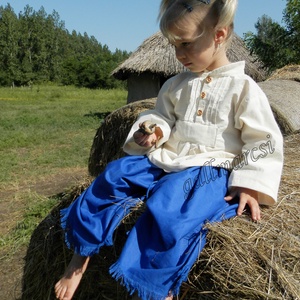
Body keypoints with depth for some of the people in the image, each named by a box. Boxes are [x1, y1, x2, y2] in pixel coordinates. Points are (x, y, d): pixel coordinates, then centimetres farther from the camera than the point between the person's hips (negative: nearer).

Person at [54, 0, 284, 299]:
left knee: (168, 203, -35)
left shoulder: (243, 88, -3)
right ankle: (80, 255, 2)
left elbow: (265, 141, -2)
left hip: (208, 170, -6)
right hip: (165, 160, 6)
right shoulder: (176, 85, 12)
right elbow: (163, 116, 23)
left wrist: (249, 186, -11)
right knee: (114, 175, -12)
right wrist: (154, 130, -2)